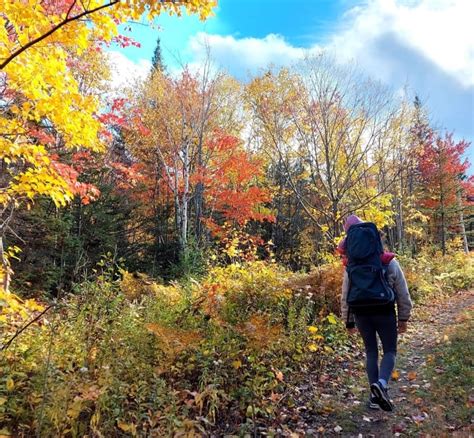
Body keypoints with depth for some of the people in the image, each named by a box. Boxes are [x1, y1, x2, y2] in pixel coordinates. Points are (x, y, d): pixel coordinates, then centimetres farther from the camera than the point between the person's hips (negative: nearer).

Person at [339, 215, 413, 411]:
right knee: (390, 351, 11)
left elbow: (345, 297, 1)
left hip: (361, 314, 2)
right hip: (385, 314, -1)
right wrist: (403, 318, 10)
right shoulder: (390, 263, -3)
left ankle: (375, 395, 16)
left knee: (371, 352, 15)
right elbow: (403, 293, 0)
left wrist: (348, 321, 12)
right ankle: (381, 383, -15)